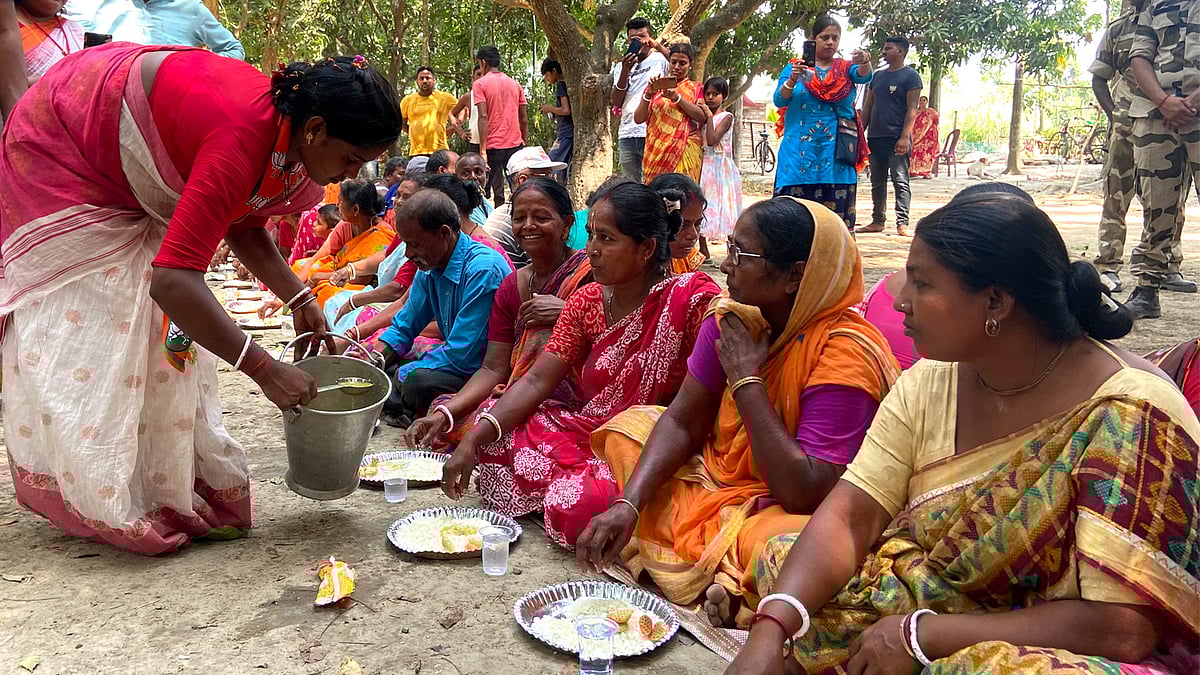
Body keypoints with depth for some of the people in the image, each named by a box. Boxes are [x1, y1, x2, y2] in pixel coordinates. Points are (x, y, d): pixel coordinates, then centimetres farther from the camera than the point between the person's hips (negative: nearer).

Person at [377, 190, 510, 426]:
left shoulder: (483, 270, -25)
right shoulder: (429, 266, 2)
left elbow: (462, 356, -27)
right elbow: (404, 327, 14)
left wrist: (399, 376, -18)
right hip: (457, 360, 9)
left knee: (418, 379, -33)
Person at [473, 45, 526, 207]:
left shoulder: (480, 84, -3)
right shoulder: (514, 84, 12)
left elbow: (483, 117, -12)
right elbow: (524, 119, 12)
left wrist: (483, 150, -14)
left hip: (494, 145, -4)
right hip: (516, 145, 4)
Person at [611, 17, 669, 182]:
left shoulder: (660, 60, 7)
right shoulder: (621, 67, 18)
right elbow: (616, 102, 6)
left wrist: (657, 46, -16)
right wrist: (625, 71, -6)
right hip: (627, 134, 5)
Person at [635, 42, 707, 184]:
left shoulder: (695, 89, 15)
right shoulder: (655, 86, 16)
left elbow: (702, 117, -2)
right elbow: (638, 118, 6)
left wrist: (677, 97, -11)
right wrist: (649, 94, -8)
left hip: (686, 150, -1)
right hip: (657, 150, 1)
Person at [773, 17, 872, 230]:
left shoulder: (845, 68, 11)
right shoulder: (795, 67, 9)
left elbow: (863, 76, -10)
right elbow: (779, 101, -3)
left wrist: (864, 62, -33)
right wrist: (792, 80, -22)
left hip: (835, 152, 1)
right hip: (800, 149, -1)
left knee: (835, 211, -1)